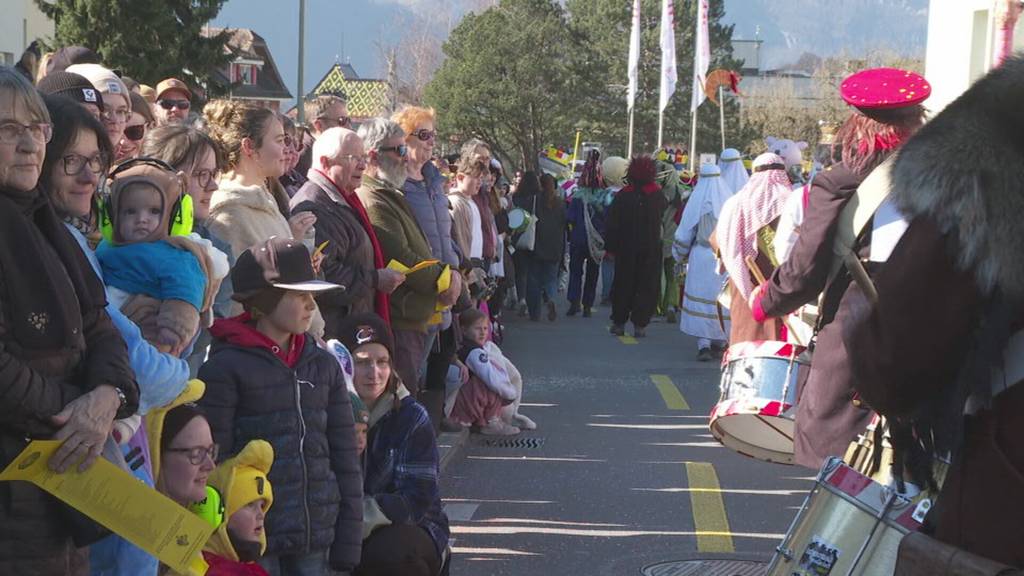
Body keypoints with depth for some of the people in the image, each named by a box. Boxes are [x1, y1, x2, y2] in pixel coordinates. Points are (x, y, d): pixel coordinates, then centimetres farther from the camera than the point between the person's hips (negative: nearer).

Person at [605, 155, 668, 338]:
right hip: (651, 249, 0)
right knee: (647, 286, 5)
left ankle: (619, 323, 14)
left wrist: (610, 246, 3)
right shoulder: (658, 195, -5)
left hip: (626, 249, 0)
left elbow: (612, 225, -4)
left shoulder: (622, 196, -6)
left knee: (623, 284, 12)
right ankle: (640, 325, 0)